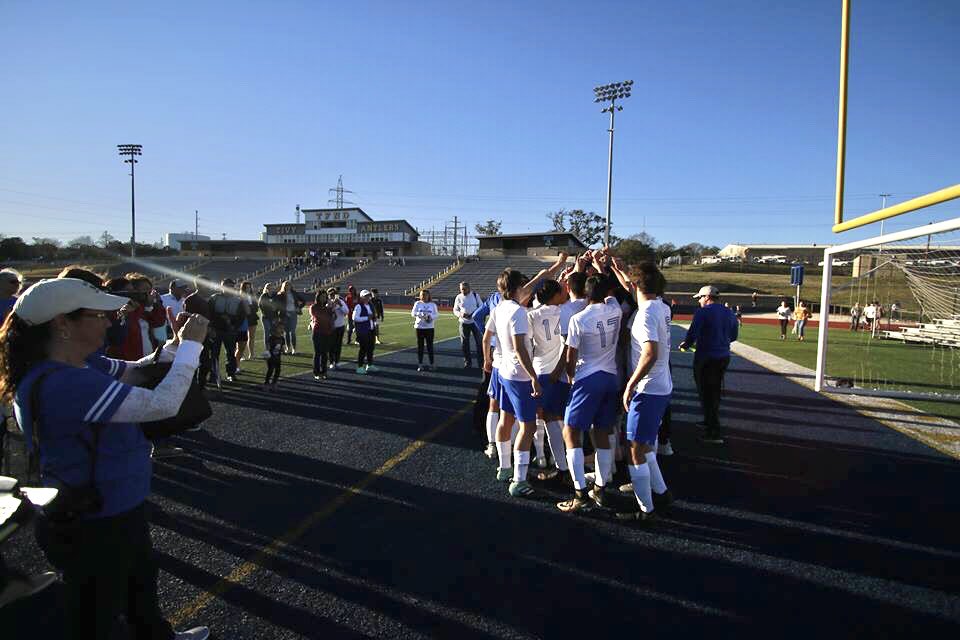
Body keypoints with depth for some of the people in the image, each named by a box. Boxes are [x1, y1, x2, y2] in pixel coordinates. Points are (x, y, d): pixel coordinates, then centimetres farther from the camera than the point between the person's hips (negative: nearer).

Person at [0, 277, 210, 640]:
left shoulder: (84, 365, -4)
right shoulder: (62, 382, -33)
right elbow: (163, 405, -36)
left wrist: (177, 342, -8)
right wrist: (190, 345, -24)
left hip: (118, 511, 10)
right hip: (91, 529, -10)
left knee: (142, 583, 32)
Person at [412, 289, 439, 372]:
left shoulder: (433, 304, 5)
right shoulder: (417, 303, 4)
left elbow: (436, 314, 3)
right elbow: (413, 313, -8)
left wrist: (431, 317, -18)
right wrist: (421, 314, -27)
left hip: (429, 328, 0)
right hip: (419, 327, 0)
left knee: (430, 346, 1)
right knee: (420, 346, 4)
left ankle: (432, 364, 11)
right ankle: (420, 365, 11)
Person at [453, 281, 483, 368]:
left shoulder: (475, 295, -2)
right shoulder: (458, 297, 1)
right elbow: (455, 310, 5)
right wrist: (460, 314, -17)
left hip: (475, 321, -1)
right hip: (464, 323, 1)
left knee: (479, 342, 0)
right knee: (464, 343, 6)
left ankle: (481, 361, 9)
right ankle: (467, 362, 18)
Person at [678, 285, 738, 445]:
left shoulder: (702, 312, -13)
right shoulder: (729, 313, 9)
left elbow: (692, 334, -18)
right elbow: (733, 336, 16)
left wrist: (685, 345, 1)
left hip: (706, 358, -7)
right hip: (724, 357, 8)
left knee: (706, 394, 0)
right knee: (715, 392, 22)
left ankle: (714, 433, -1)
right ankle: (710, 422, 38)